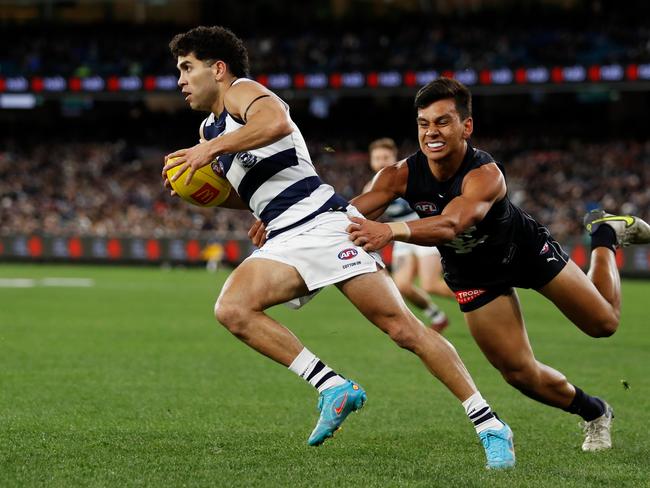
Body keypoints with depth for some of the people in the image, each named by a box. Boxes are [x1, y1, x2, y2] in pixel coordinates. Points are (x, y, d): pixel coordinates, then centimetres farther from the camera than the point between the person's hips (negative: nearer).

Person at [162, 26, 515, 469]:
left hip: (323, 220, -8)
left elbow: (277, 122, -26)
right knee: (232, 310, -19)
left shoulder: (243, 91, -1)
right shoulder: (209, 129, 24)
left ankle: (491, 428, -10)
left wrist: (212, 149, -21)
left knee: (402, 327, -14)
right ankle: (334, 388, -17)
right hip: (284, 241, 8)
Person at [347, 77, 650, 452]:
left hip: (526, 248, -3)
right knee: (519, 373, 0)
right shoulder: (403, 175, -27)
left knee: (604, 322, 11)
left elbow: (452, 225, -58)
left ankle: (605, 234, 39)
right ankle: (595, 414, 29)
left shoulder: (486, 175, -40)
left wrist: (392, 230, -75)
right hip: (472, 273, 3)